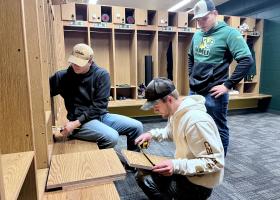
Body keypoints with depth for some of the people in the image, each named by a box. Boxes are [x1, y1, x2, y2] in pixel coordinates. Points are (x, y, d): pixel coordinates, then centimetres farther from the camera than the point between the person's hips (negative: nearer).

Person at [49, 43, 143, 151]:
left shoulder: (102, 74, -5)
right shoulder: (62, 76, -2)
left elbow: (99, 105, -9)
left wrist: (77, 122, -15)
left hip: (101, 115, 3)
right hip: (78, 120, -2)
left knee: (137, 127, -9)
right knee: (111, 137, -28)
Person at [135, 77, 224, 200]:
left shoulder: (196, 121, -32)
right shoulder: (176, 112, -2)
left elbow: (215, 162, -28)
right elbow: (171, 132, 19)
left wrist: (177, 166, -37)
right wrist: (152, 134, 0)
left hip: (198, 184, -8)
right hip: (183, 170, 9)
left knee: (147, 182, -13)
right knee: (142, 176, 8)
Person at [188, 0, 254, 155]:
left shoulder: (228, 33, -9)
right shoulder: (197, 35, 11)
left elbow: (247, 60, -16)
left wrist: (228, 85, -17)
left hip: (213, 93, -7)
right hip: (194, 91, 7)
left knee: (218, 130, 7)